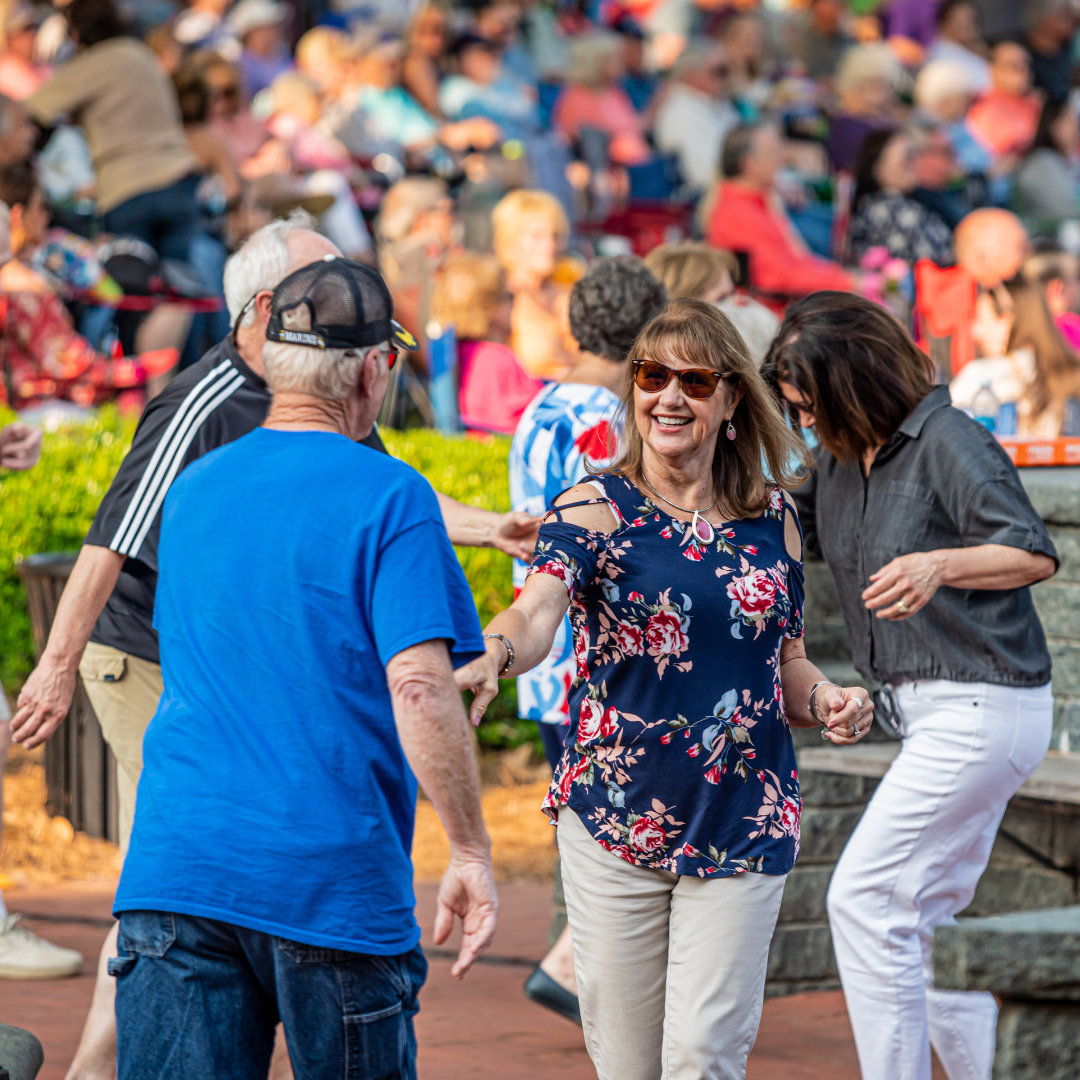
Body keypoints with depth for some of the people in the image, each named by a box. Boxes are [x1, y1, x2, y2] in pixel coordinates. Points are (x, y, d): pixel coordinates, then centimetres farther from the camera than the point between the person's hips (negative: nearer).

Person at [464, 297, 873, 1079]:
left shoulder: (772, 519, 6)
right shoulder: (595, 510, -5)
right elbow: (538, 610, -25)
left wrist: (826, 700, -6)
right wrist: (495, 656, -47)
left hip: (744, 827, 2)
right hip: (614, 819, -2)